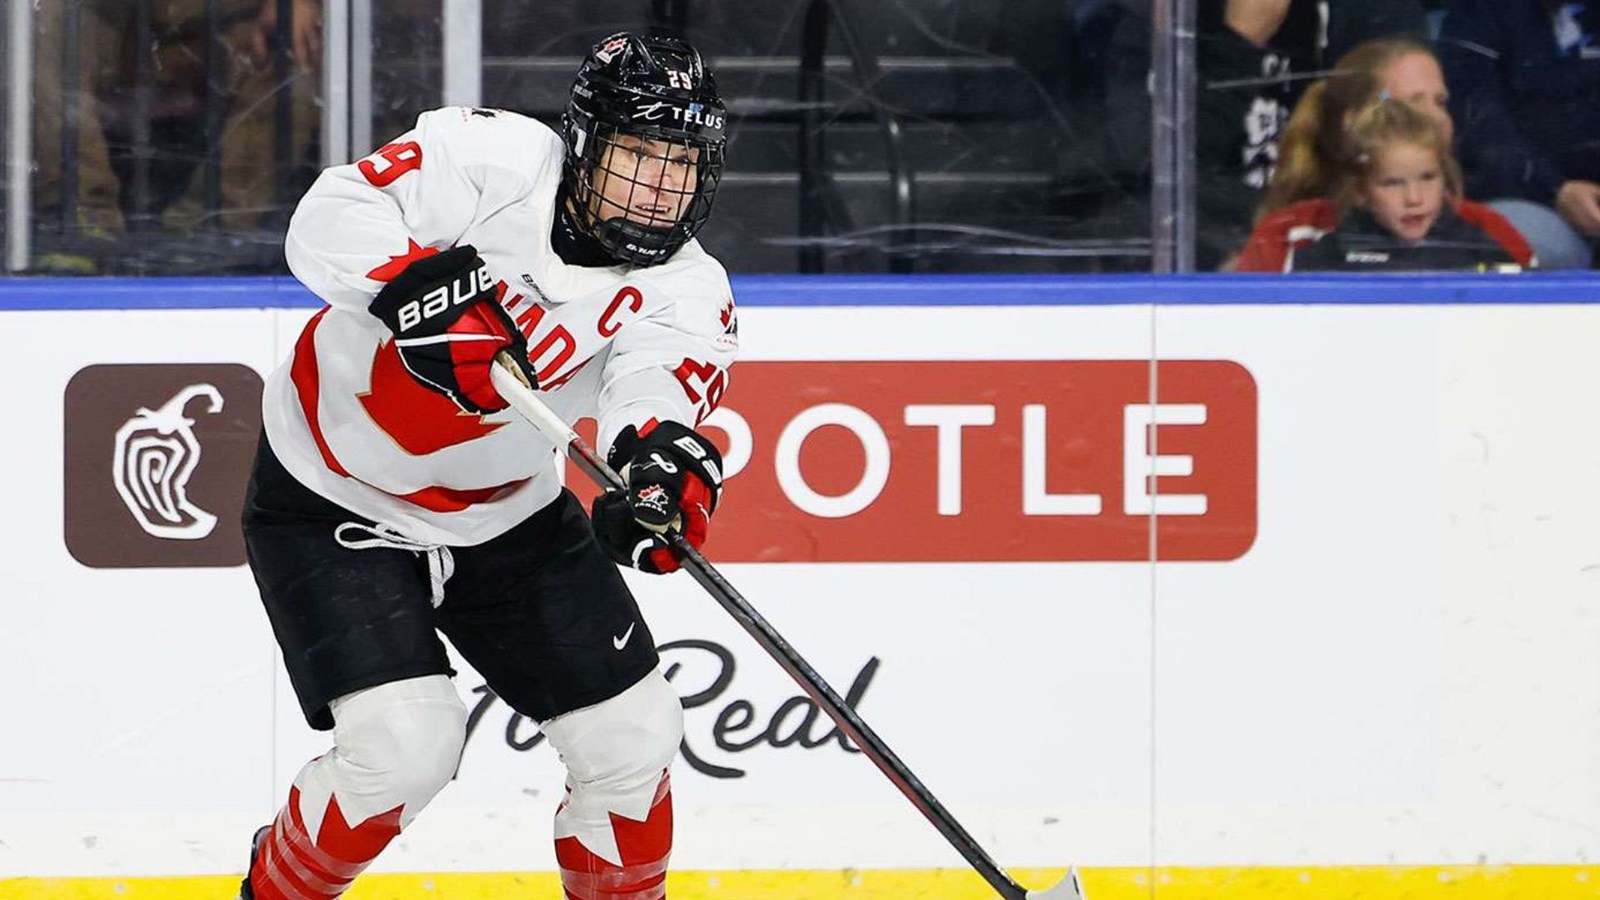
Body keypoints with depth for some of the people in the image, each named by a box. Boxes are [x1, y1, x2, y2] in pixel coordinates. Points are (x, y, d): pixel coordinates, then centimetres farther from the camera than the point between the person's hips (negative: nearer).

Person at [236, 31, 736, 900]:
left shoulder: (686, 290, -12)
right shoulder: (492, 158, -21)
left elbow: (657, 379, -33)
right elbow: (328, 221, -28)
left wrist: (664, 457, -56)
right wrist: (424, 284, -46)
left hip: (506, 514, 5)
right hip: (332, 498, -5)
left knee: (630, 735, 2)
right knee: (404, 743, -19)